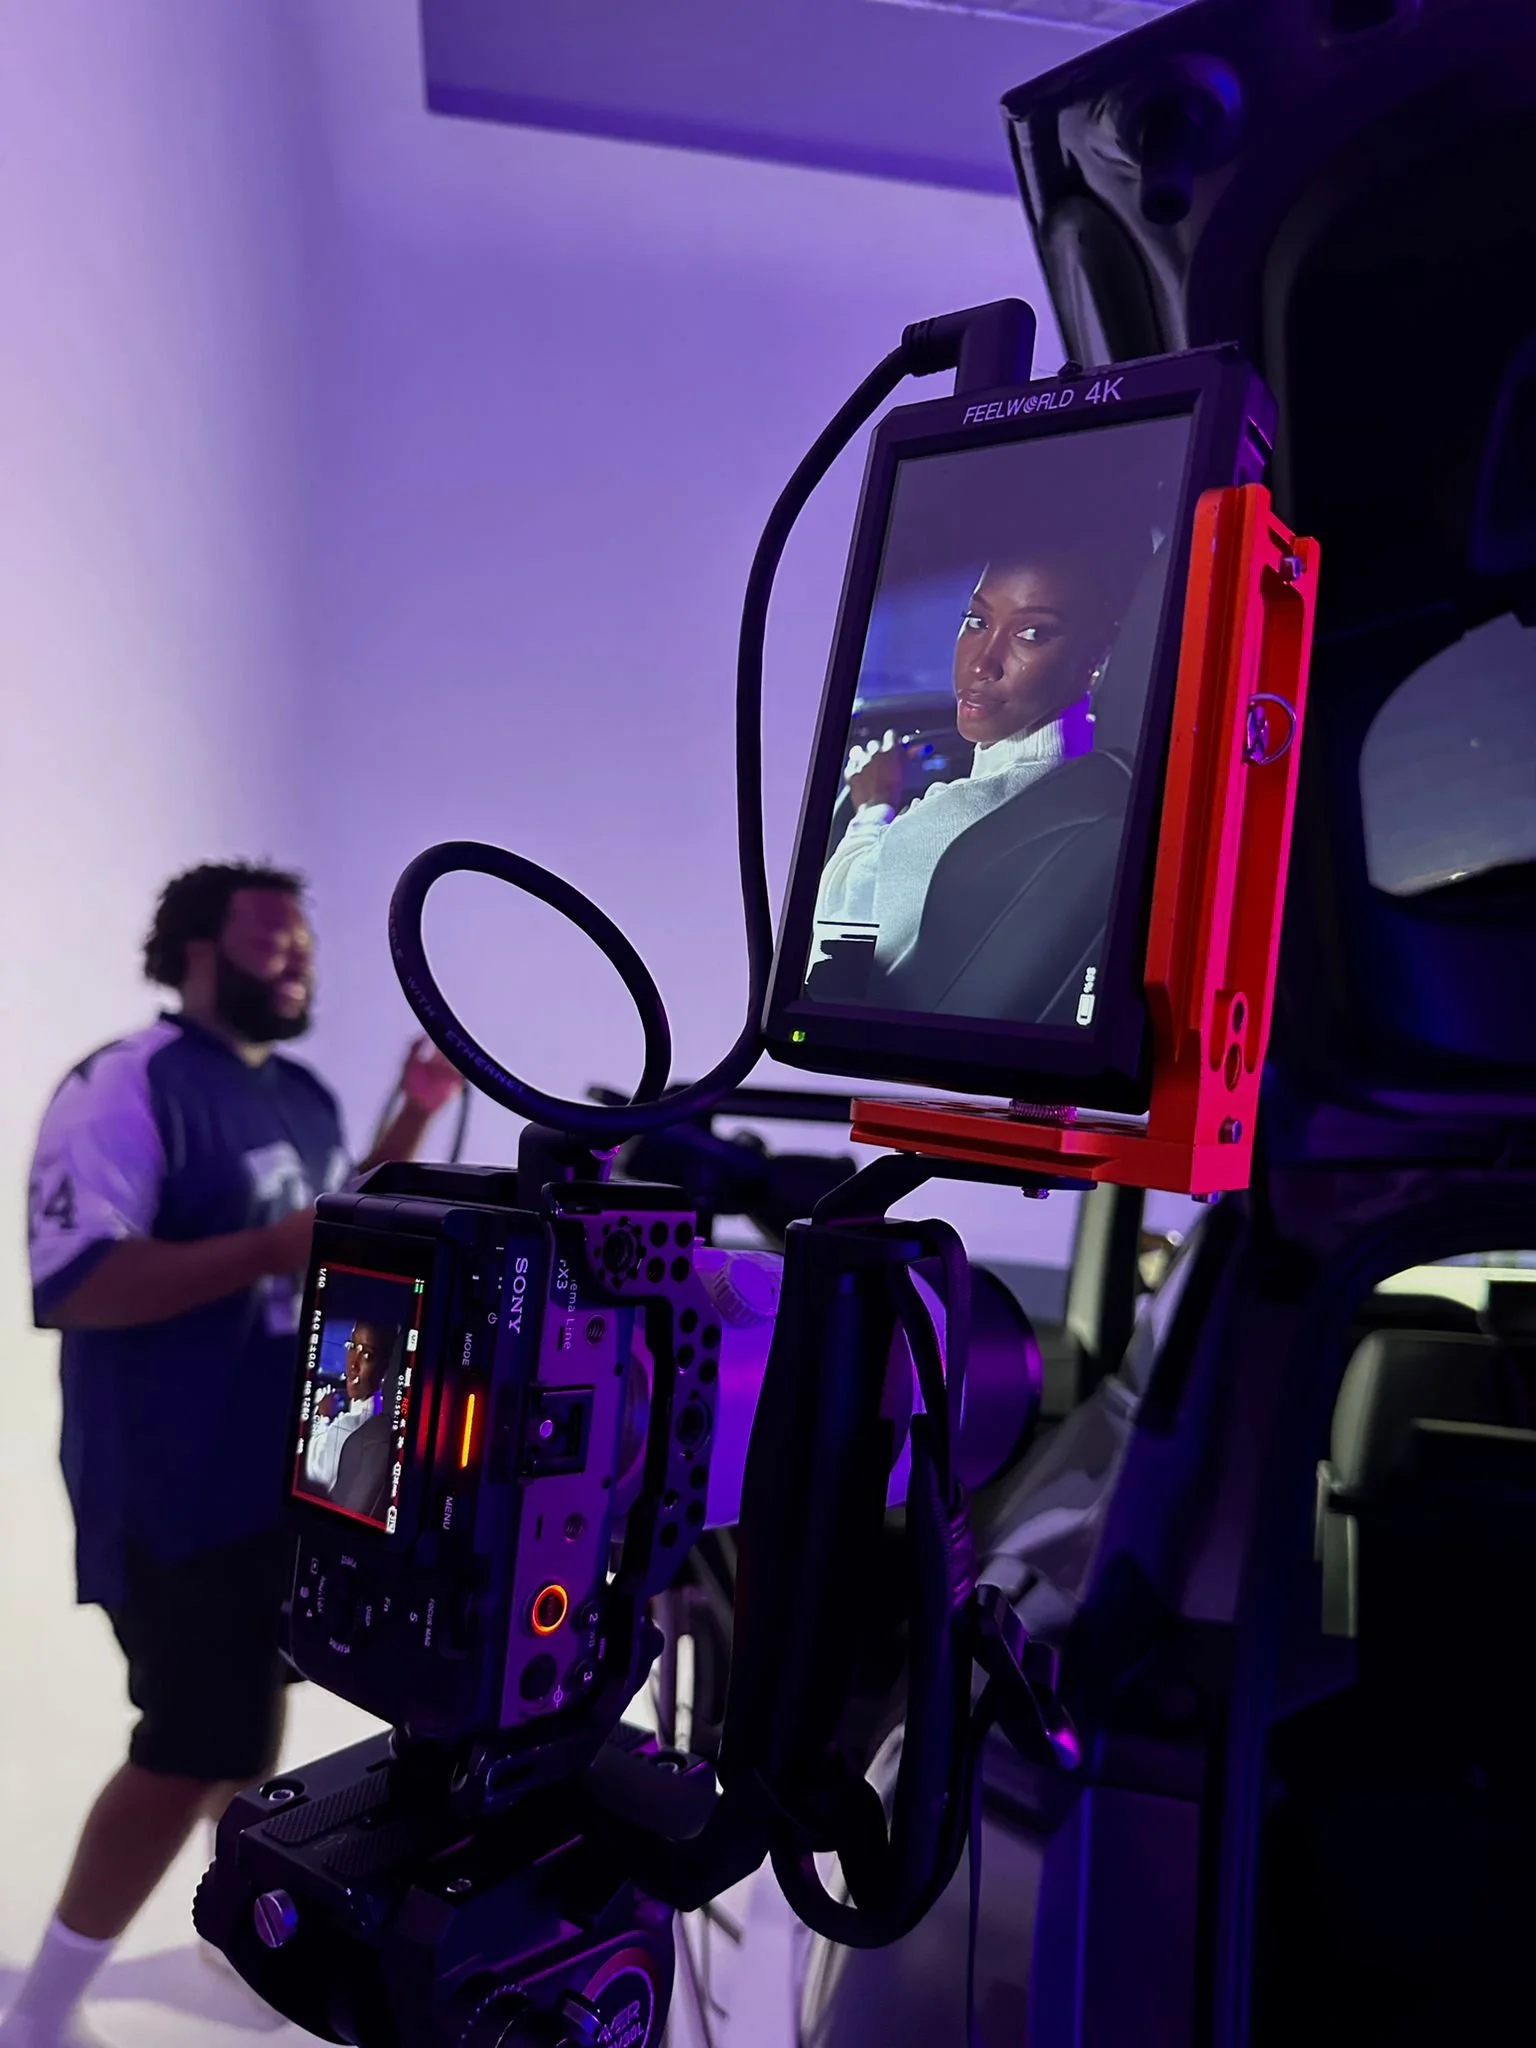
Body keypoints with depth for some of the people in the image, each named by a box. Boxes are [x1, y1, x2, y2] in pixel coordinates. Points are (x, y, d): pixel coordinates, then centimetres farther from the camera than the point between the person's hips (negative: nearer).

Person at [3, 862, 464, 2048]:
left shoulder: (306, 1095, 9)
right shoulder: (126, 1087, -17)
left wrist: (415, 1121, 3)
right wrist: (272, 1248, -31)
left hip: (297, 1465, 8)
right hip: (179, 1491, -8)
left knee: (255, 1700, 22)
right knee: (193, 1750, -2)